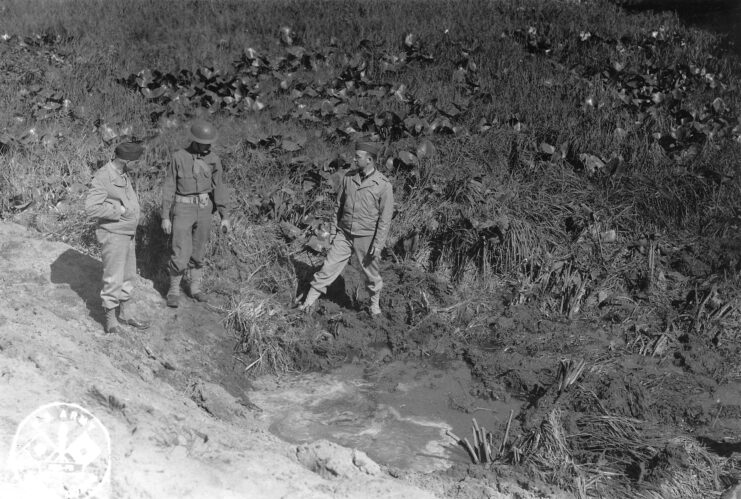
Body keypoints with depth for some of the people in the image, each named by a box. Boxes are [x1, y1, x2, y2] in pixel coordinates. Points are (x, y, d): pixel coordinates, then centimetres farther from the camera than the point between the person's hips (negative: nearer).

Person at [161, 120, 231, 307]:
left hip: (204, 209, 3)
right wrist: (165, 217, -7)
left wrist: (225, 217, -1)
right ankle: (173, 290, 11)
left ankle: (196, 288, 27)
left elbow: (219, 188, 2)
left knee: (198, 251, 12)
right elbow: (169, 188, -6)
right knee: (181, 254, -7)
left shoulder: (213, 160, 0)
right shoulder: (179, 157, -8)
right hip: (183, 209, -3)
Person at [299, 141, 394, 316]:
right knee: (328, 268, 1)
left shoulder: (383, 185, -14)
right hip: (344, 234, 3)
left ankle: (375, 304, 36)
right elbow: (339, 206, 9)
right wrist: (333, 230, 9)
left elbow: (385, 218, -12)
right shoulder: (348, 178, 0)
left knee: (371, 274, 13)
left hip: (366, 238, -3)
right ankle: (308, 303, 8)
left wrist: (377, 245, -14)